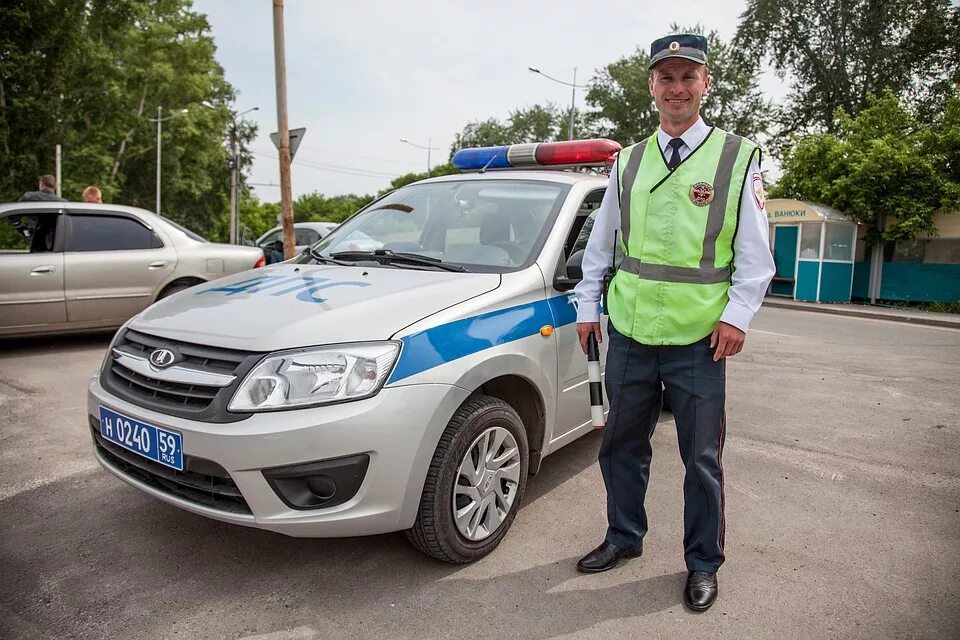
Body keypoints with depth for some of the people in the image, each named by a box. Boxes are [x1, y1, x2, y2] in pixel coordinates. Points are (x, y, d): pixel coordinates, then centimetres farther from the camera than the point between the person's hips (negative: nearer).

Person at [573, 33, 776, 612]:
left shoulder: (737, 158, 1)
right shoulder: (629, 162, 10)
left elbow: (755, 253, 0)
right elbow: (600, 244, 14)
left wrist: (737, 314, -10)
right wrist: (588, 305, 10)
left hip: (698, 341, -3)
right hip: (629, 334, 4)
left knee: (703, 459, 8)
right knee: (623, 447, 15)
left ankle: (703, 563, 28)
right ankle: (624, 537, 37)